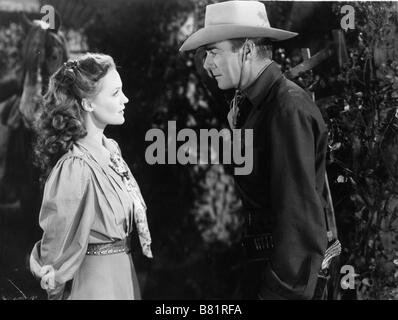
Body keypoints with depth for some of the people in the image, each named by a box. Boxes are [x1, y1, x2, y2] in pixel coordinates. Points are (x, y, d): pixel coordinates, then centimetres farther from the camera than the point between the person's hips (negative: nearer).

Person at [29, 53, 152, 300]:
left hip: (123, 274, 8)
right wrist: (56, 285, -4)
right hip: (96, 281, -8)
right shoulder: (76, 167, -24)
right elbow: (61, 243, -16)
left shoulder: (110, 149, 1)